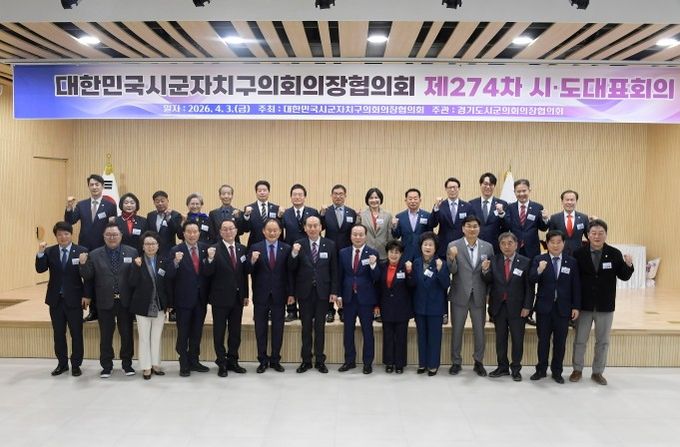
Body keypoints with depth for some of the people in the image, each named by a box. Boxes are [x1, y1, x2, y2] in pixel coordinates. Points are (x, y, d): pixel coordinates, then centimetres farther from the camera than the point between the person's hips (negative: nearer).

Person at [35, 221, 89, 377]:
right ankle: (62, 363, 24)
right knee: (58, 334, 12)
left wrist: (86, 295, -8)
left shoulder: (81, 251, -5)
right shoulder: (49, 251, 4)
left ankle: (76, 365, 16)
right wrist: (40, 253, -23)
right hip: (55, 299, 3)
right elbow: (40, 269, -8)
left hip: (74, 299, -3)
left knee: (76, 334, 5)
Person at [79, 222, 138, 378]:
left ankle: (127, 364, 24)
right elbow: (88, 277, 0)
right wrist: (83, 264, -17)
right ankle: (106, 366, 22)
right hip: (105, 302, 1)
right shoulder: (94, 255, 3)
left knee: (127, 334, 9)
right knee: (106, 336, 10)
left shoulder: (132, 253, -1)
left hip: (125, 301, 0)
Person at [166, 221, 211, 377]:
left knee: (197, 333, 14)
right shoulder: (176, 250, -9)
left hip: (201, 299, 4)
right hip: (184, 299, -4)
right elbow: (169, 276, -17)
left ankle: (194, 361, 27)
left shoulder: (205, 248, 2)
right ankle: (184, 364, 17)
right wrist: (176, 262, -33)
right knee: (183, 333, 6)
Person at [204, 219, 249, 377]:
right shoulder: (214, 249, -9)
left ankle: (232, 361, 26)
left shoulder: (242, 249, 5)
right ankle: (222, 363, 19)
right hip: (220, 298, -4)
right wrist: (210, 259, -34)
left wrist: (245, 295, 8)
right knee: (219, 332, 7)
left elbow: (244, 273, 10)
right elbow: (207, 273, -16)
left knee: (235, 331, 13)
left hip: (237, 298, 5)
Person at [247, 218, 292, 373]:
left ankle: (275, 360, 20)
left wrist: (290, 293, -2)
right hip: (261, 295, 0)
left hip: (279, 295, 0)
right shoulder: (255, 248, -1)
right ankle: (263, 360, 20)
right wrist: (252, 261, -24)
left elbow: (289, 272, 1)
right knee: (260, 329, 8)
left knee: (278, 328, 8)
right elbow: (249, 272, -4)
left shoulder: (286, 249, 1)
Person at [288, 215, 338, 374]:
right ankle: (306, 360, 18)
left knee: (320, 327, 8)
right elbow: (292, 269, -5)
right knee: (306, 327, 8)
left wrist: (334, 291, -2)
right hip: (305, 292, 0)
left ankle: (320, 361, 18)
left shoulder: (330, 245, 1)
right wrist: (294, 254, -23)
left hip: (322, 292, 0)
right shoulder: (298, 245, -2)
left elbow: (334, 270, 2)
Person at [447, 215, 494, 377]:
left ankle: (479, 362, 28)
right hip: (460, 295, -1)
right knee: (457, 330, 10)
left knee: (479, 331, 11)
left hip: (479, 296, 2)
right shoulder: (453, 245, -5)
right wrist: (452, 258, -28)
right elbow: (452, 271, -9)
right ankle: (456, 362, 25)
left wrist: (487, 269, -17)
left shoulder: (488, 247, 2)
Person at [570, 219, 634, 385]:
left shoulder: (615, 254, -6)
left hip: (605, 306, 1)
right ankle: (577, 370, 27)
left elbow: (623, 277, -3)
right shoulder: (579, 253, -10)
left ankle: (598, 372, 28)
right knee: (580, 340, 11)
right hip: (584, 305, -1)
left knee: (603, 341, 13)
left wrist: (628, 265, -23)